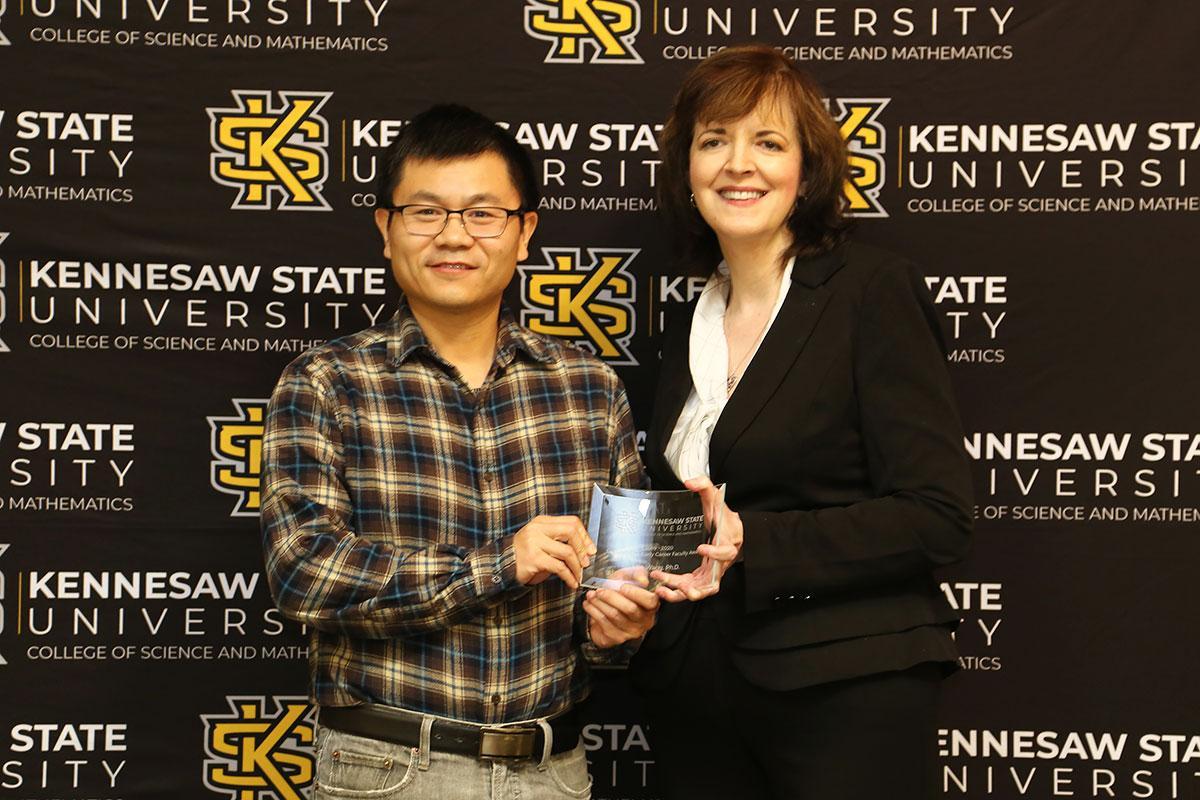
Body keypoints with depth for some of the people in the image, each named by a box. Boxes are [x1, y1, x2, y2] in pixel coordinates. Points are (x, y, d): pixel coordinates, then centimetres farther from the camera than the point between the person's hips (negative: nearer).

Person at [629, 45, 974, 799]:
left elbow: (937, 516, -15)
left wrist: (750, 546, -22)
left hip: (842, 691, -6)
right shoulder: (689, 329, 11)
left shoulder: (874, 290, -8)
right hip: (695, 697, 6)